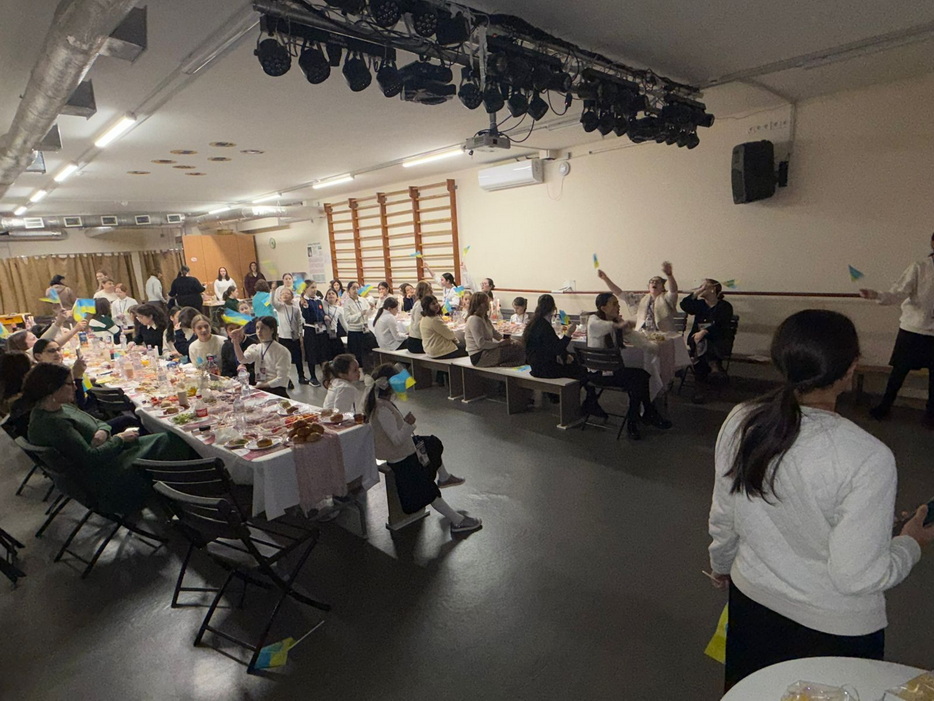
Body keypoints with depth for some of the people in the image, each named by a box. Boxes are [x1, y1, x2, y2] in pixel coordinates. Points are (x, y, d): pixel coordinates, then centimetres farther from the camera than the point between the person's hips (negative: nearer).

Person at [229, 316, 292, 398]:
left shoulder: (282, 351, -6)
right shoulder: (255, 348, 10)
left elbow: (281, 379, -9)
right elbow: (243, 359, -11)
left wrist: (262, 385, -15)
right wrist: (235, 342, -24)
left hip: (276, 391, -4)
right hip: (259, 389, 4)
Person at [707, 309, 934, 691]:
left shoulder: (740, 422, -16)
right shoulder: (867, 458, -29)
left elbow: (722, 517, -3)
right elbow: (858, 576, -21)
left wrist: (721, 563, 16)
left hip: (752, 600, 4)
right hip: (834, 627, -3)